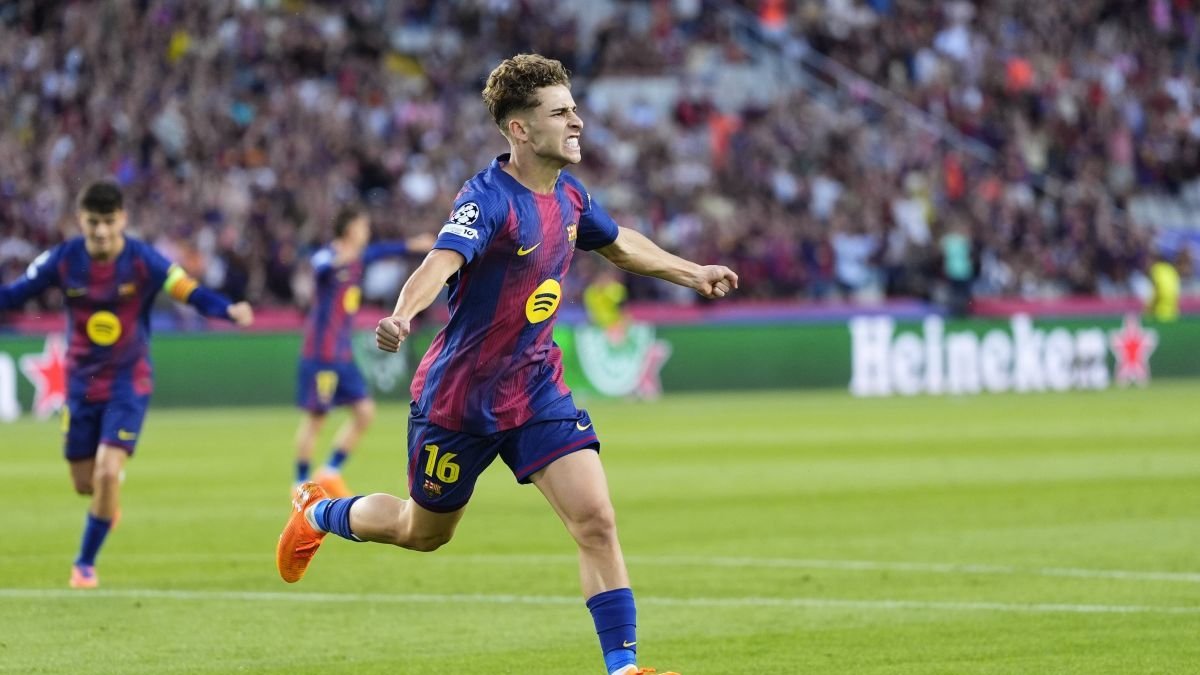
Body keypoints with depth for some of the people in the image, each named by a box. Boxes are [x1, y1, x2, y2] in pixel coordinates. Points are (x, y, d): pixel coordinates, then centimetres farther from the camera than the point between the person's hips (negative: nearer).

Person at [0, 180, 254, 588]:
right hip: (81, 382, 3)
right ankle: (109, 497, 48)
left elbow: (192, 293, -18)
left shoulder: (143, 262, -16)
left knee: (108, 471, -17)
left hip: (129, 382, -3)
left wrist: (229, 310, -36)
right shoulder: (64, 260, -10)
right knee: (84, 483, 8)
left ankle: (86, 563, 1)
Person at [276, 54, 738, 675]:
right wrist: (402, 316, -63)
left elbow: (620, 244, 23)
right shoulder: (488, 199, -24)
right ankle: (319, 514, 46)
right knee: (424, 532, 16)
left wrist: (691, 273, 30)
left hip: (537, 390, 5)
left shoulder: (568, 196, 0)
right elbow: (442, 260, -44)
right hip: (458, 397, -5)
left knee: (596, 520, -13)